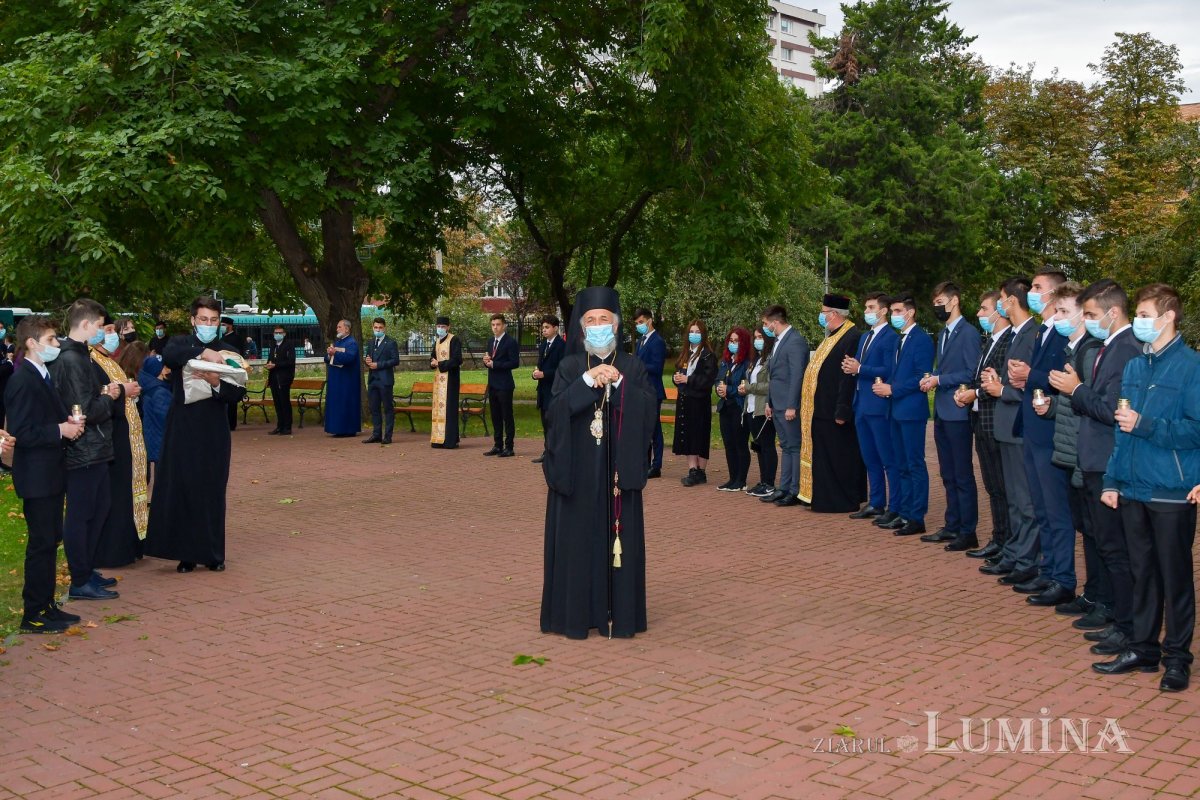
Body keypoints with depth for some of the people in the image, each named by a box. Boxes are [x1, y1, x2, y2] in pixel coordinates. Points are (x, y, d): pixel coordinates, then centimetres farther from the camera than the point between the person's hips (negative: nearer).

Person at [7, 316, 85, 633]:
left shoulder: (43, 375, 12)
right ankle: (33, 615, 6)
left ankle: (46, 606, 24)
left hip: (51, 474, 9)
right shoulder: (22, 381, -17)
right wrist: (61, 430, -20)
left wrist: (69, 423, 3)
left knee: (49, 541, 15)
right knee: (41, 544, -3)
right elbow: (21, 433, -22)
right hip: (37, 476, -9)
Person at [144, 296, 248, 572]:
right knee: (181, 490, -2)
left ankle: (213, 553, 13)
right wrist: (203, 353, -32)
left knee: (213, 492, 4)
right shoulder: (181, 344, 5)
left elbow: (238, 394, -1)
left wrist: (217, 383, -20)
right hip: (182, 430, -1)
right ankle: (186, 554, 6)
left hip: (214, 433, 1)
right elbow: (168, 355, -20)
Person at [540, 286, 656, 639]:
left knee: (619, 536, 3)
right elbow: (555, 411, -9)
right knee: (578, 538, 1)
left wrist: (619, 384, -17)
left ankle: (618, 611, 11)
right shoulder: (570, 367, 4)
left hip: (618, 468, 1)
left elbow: (649, 408, -6)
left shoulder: (633, 366, 7)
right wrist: (587, 381, -19)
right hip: (578, 470, -1)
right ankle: (577, 612, 9)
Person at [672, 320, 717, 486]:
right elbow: (678, 371, 20)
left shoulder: (708, 355, -7)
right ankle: (692, 471, 10)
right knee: (686, 435, 5)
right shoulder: (684, 353, 14)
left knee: (700, 435, -2)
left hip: (699, 401, -7)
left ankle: (700, 472, 3)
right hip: (684, 399, 7)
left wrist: (688, 379, -16)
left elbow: (709, 378, -15)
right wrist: (677, 378, -2)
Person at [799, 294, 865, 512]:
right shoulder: (832, 337, 15)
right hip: (820, 410, 10)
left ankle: (843, 502, 6)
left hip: (833, 412, -10)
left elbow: (849, 377, -21)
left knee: (838, 459, -2)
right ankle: (824, 498, 20)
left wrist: (841, 411, -24)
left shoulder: (852, 337, -16)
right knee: (823, 458, 14)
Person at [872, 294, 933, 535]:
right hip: (897, 410, 9)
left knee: (915, 465, -4)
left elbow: (922, 377, -18)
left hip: (912, 410, -9)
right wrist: (886, 387, 2)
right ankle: (904, 513, 19)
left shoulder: (922, 339, -11)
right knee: (902, 466, 13)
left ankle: (917, 518, 0)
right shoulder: (900, 339, 17)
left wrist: (892, 389, -16)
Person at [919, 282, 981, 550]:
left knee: (962, 475, -3)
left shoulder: (968, 333, -12)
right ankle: (952, 526, 22)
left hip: (958, 412, -9)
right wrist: (931, 378, 3)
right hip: (941, 411, 9)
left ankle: (968, 532, 3)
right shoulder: (943, 334, 17)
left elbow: (972, 374, -17)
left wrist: (940, 380, -17)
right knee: (948, 475, 14)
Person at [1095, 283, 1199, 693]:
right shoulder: (1134, 367, 10)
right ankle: (1142, 648, 25)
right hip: (1134, 488, 6)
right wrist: (1112, 480, 10)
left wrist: (1144, 424, -20)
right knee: (1142, 571, 14)